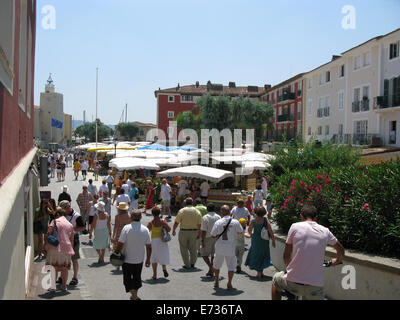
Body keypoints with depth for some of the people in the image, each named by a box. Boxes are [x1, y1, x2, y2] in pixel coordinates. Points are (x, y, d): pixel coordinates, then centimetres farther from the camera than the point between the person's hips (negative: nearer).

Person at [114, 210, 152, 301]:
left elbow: (120, 244, -15)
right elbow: (149, 247, -3)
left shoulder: (126, 228, -14)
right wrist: (148, 259, 7)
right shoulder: (145, 229, -6)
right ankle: (135, 295, 34)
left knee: (128, 279, 9)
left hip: (127, 259, -3)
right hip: (139, 259, 3)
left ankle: (134, 296, -1)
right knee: (137, 278, 21)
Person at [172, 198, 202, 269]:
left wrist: (173, 230, 8)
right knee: (193, 248, 16)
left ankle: (187, 265, 7)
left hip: (183, 232, -2)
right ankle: (192, 263, 18)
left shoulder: (182, 211, -5)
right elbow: (199, 224, -1)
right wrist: (199, 234, 7)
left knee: (184, 248, 7)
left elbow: (176, 222, -6)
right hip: (194, 231, 2)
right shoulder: (197, 211, 1)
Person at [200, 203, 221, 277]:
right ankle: (212, 271, 15)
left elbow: (203, 231, -14)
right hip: (217, 238, 5)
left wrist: (202, 240, -11)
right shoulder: (218, 217, 4)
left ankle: (210, 267, -11)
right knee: (214, 255, 11)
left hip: (208, 238, -5)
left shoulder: (205, 217, -9)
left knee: (204, 254, 6)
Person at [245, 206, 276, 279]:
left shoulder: (253, 221, -10)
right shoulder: (266, 220, -11)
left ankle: (259, 273, 14)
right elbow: (270, 230, -13)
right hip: (264, 241, 0)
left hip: (256, 240, 0)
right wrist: (273, 240, -4)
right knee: (263, 255, 16)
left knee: (256, 255, 14)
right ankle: (260, 272, 20)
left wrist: (250, 235, 27)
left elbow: (249, 229, 6)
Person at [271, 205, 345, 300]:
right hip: (316, 286, 1)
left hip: (293, 283, -1)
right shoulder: (325, 231, 6)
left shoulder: (295, 226, -1)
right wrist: (337, 261, 43)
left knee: (276, 279, 30)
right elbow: (341, 250, 21)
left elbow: (286, 255, 5)